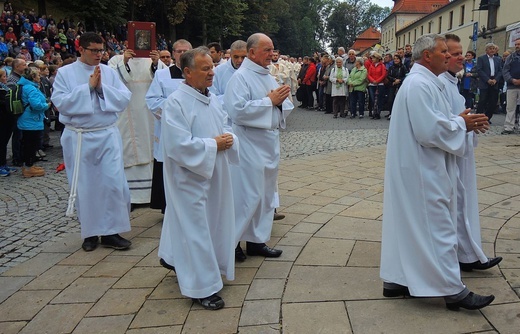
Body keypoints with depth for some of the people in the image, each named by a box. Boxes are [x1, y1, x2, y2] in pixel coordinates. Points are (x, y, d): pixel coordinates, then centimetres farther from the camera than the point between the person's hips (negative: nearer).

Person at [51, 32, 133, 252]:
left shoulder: (109, 72, 6)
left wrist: (101, 87, -13)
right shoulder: (65, 73, 1)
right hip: (78, 138, -1)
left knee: (114, 182, -4)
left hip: (108, 136, 1)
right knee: (84, 186, 6)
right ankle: (90, 232, 21)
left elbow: (124, 98, -2)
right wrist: (88, 87, -14)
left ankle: (111, 232, 8)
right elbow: (60, 101, -11)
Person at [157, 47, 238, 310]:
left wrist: (228, 138, -6)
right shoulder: (176, 102, -17)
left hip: (214, 173, 9)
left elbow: (226, 126, 17)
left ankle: (173, 258, 40)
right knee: (195, 226, -1)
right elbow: (179, 145, -24)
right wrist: (213, 144, -18)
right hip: (190, 176, -9)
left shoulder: (212, 98, 8)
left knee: (213, 221, 17)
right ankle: (202, 287, 11)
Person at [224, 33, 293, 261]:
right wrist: (269, 101, -18)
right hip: (250, 145, -8)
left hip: (270, 142, 8)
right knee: (247, 195, -5)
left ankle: (257, 240, 25)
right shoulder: (240, 77, -11)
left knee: (266, 194, 13)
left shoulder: (268, 76, 14)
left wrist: (281, 100, -7)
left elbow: (285, 106, 17)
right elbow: (238, 110, -24)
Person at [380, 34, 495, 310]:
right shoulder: (419, 84, -19)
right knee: (436, 227, -2)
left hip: (415, 169, 11)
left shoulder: (424, 82, 15)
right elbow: (430, 131, -25)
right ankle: (453, 291, 9)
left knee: (408, 224, 14)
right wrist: (462, 124, -10)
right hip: (421, 171, -11)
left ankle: (396, 280, 24)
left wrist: (462, 122, 6)